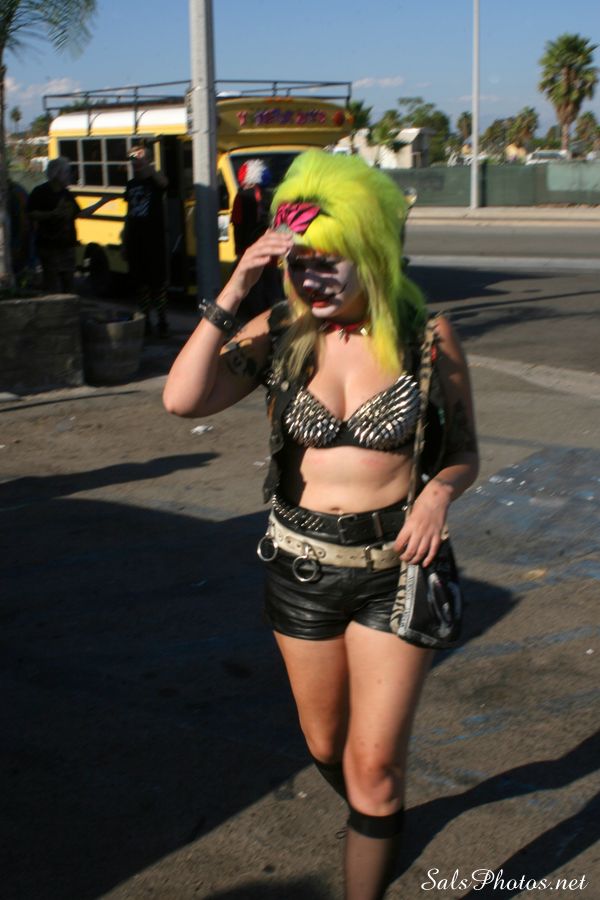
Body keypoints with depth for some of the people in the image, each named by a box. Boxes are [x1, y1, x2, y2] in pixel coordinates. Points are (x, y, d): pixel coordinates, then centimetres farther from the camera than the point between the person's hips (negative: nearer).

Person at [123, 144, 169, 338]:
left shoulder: (154, 180, -4)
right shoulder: (131, 184, 13)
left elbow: (163, 182, -31)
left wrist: (147, 167, -47)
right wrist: (125, 242, 16)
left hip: (154, 240, -5)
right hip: (136, 241, 5)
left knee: (158, 282, -4)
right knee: (140, 282, 8)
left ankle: (162, 322, 3)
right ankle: (145, 321, 17)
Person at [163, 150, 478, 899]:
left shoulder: (426, 336, -8)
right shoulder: (279, 334, -6)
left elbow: (464, 451, 1)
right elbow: (182, 399, -20)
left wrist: (440, 489, -21)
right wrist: (234, 291, -23)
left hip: (394, 567, -2)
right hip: (299, 564, 3)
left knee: (374, 765, -3)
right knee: (326, 748, 21)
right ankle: (378, 823, 54)